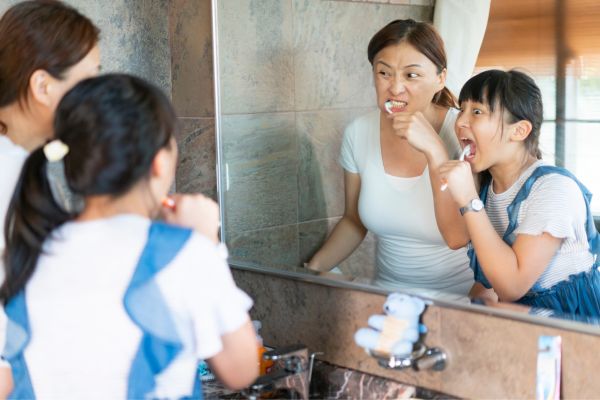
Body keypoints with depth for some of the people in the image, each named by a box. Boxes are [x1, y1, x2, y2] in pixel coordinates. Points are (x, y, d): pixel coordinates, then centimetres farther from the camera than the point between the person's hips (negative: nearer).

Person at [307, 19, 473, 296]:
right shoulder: (358, 134, -6)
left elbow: (457, 237, -25)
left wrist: (434, 150, -31)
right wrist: (312, 269, -6)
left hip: (459, 297, 0)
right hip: (388, 290, 1)